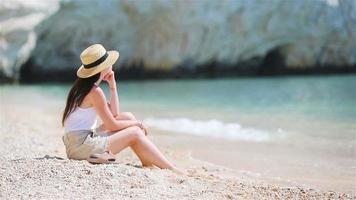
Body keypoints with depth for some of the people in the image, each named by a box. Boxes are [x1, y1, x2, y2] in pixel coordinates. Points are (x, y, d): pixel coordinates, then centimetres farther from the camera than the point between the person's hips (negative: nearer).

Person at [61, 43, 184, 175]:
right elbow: (112, 125, -13)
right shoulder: (95, 91, -17)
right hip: (81, 146, -9)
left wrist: (112, 85, 8)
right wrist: (137, 123, 3)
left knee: (127, 116, 12)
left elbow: (115, 114, 13)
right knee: (135, 133, -7)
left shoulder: (83, 86, 12)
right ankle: (172, 170, -4)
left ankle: (148, 164, 7)